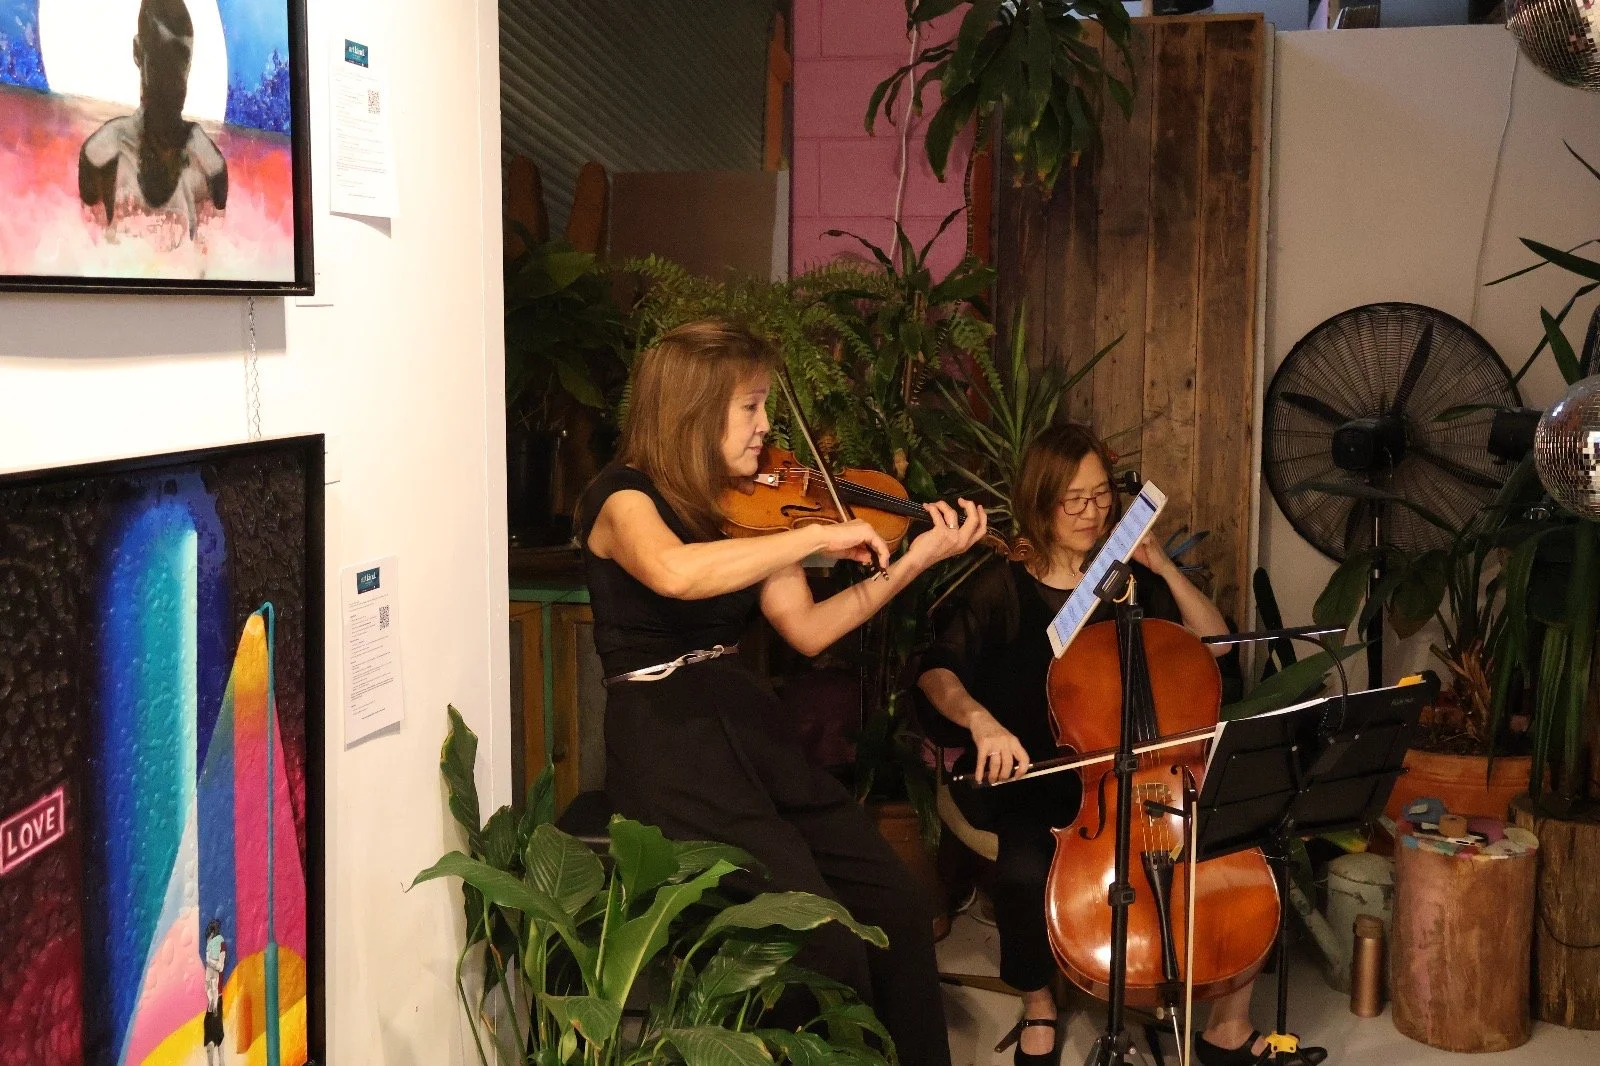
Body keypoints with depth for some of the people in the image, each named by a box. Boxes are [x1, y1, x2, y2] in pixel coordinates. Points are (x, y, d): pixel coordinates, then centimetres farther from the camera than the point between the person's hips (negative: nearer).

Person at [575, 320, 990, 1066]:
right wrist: (820, 536, -28)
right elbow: (677, 573, -33)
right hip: (668, 745, -7)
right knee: (826, 948, -17)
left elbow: (807, 630, 6)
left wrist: (912, 563, -1)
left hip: (747, 724, 7)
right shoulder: (623, 499, -9)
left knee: (897, 913, -1)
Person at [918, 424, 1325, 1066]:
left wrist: (1163, 568, -4)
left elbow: (1215, 641, 7)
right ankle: (1038, 1010, -4)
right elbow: (937, 671, -11)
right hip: (1035, 779, -3)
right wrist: (980, 720, -31)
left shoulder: (1130, 580, 9)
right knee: (1024, 871, -34)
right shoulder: (1003, 588, -3)